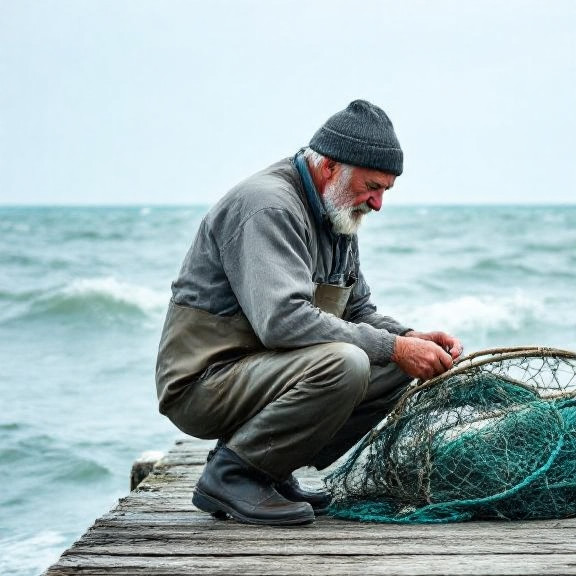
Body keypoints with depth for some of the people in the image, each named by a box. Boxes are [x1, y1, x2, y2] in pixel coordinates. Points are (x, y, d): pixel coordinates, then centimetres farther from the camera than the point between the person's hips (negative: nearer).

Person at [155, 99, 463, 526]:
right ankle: (230, 474, -14)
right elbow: (282, 319, -31)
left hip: (261, 370, 10)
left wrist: (413, 338, -3)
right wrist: (392, 348, -27)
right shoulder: (267, 206, -19)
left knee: (394, 370, 2)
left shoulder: (335, 215, 13)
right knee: (343, 364, -31)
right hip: (203, 383, -10)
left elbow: (359, 311, 19)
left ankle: (273, 472, 4)